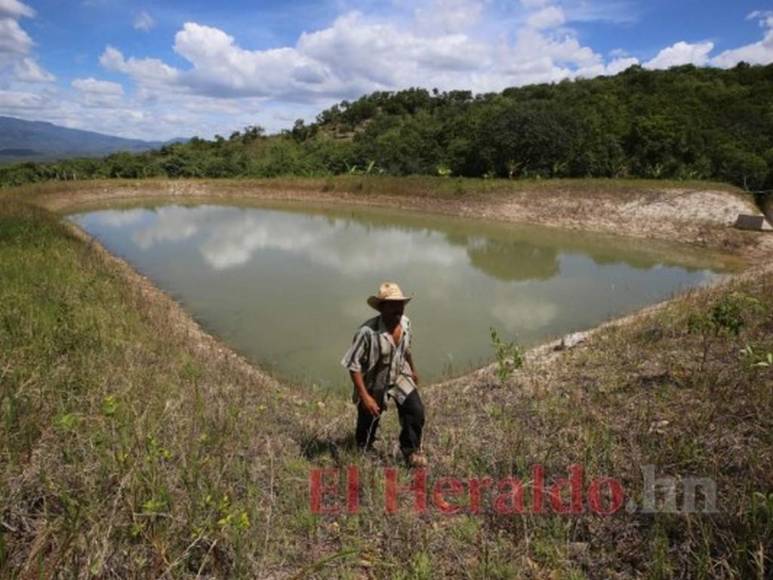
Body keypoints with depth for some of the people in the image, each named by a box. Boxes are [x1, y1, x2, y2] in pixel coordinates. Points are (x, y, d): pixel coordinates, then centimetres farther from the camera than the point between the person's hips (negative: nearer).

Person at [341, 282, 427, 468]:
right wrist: (364, 396, -28)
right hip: (373, 384, -4)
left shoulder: (405, 322, -12)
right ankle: (365, 450, 49)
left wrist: (413, 370, 22)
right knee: (368, 421, 15)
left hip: (399, 377, 5)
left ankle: (411, 450, 15)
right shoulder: (368, 331, -33)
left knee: (416, 411, -11)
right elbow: (353, 365, -27)